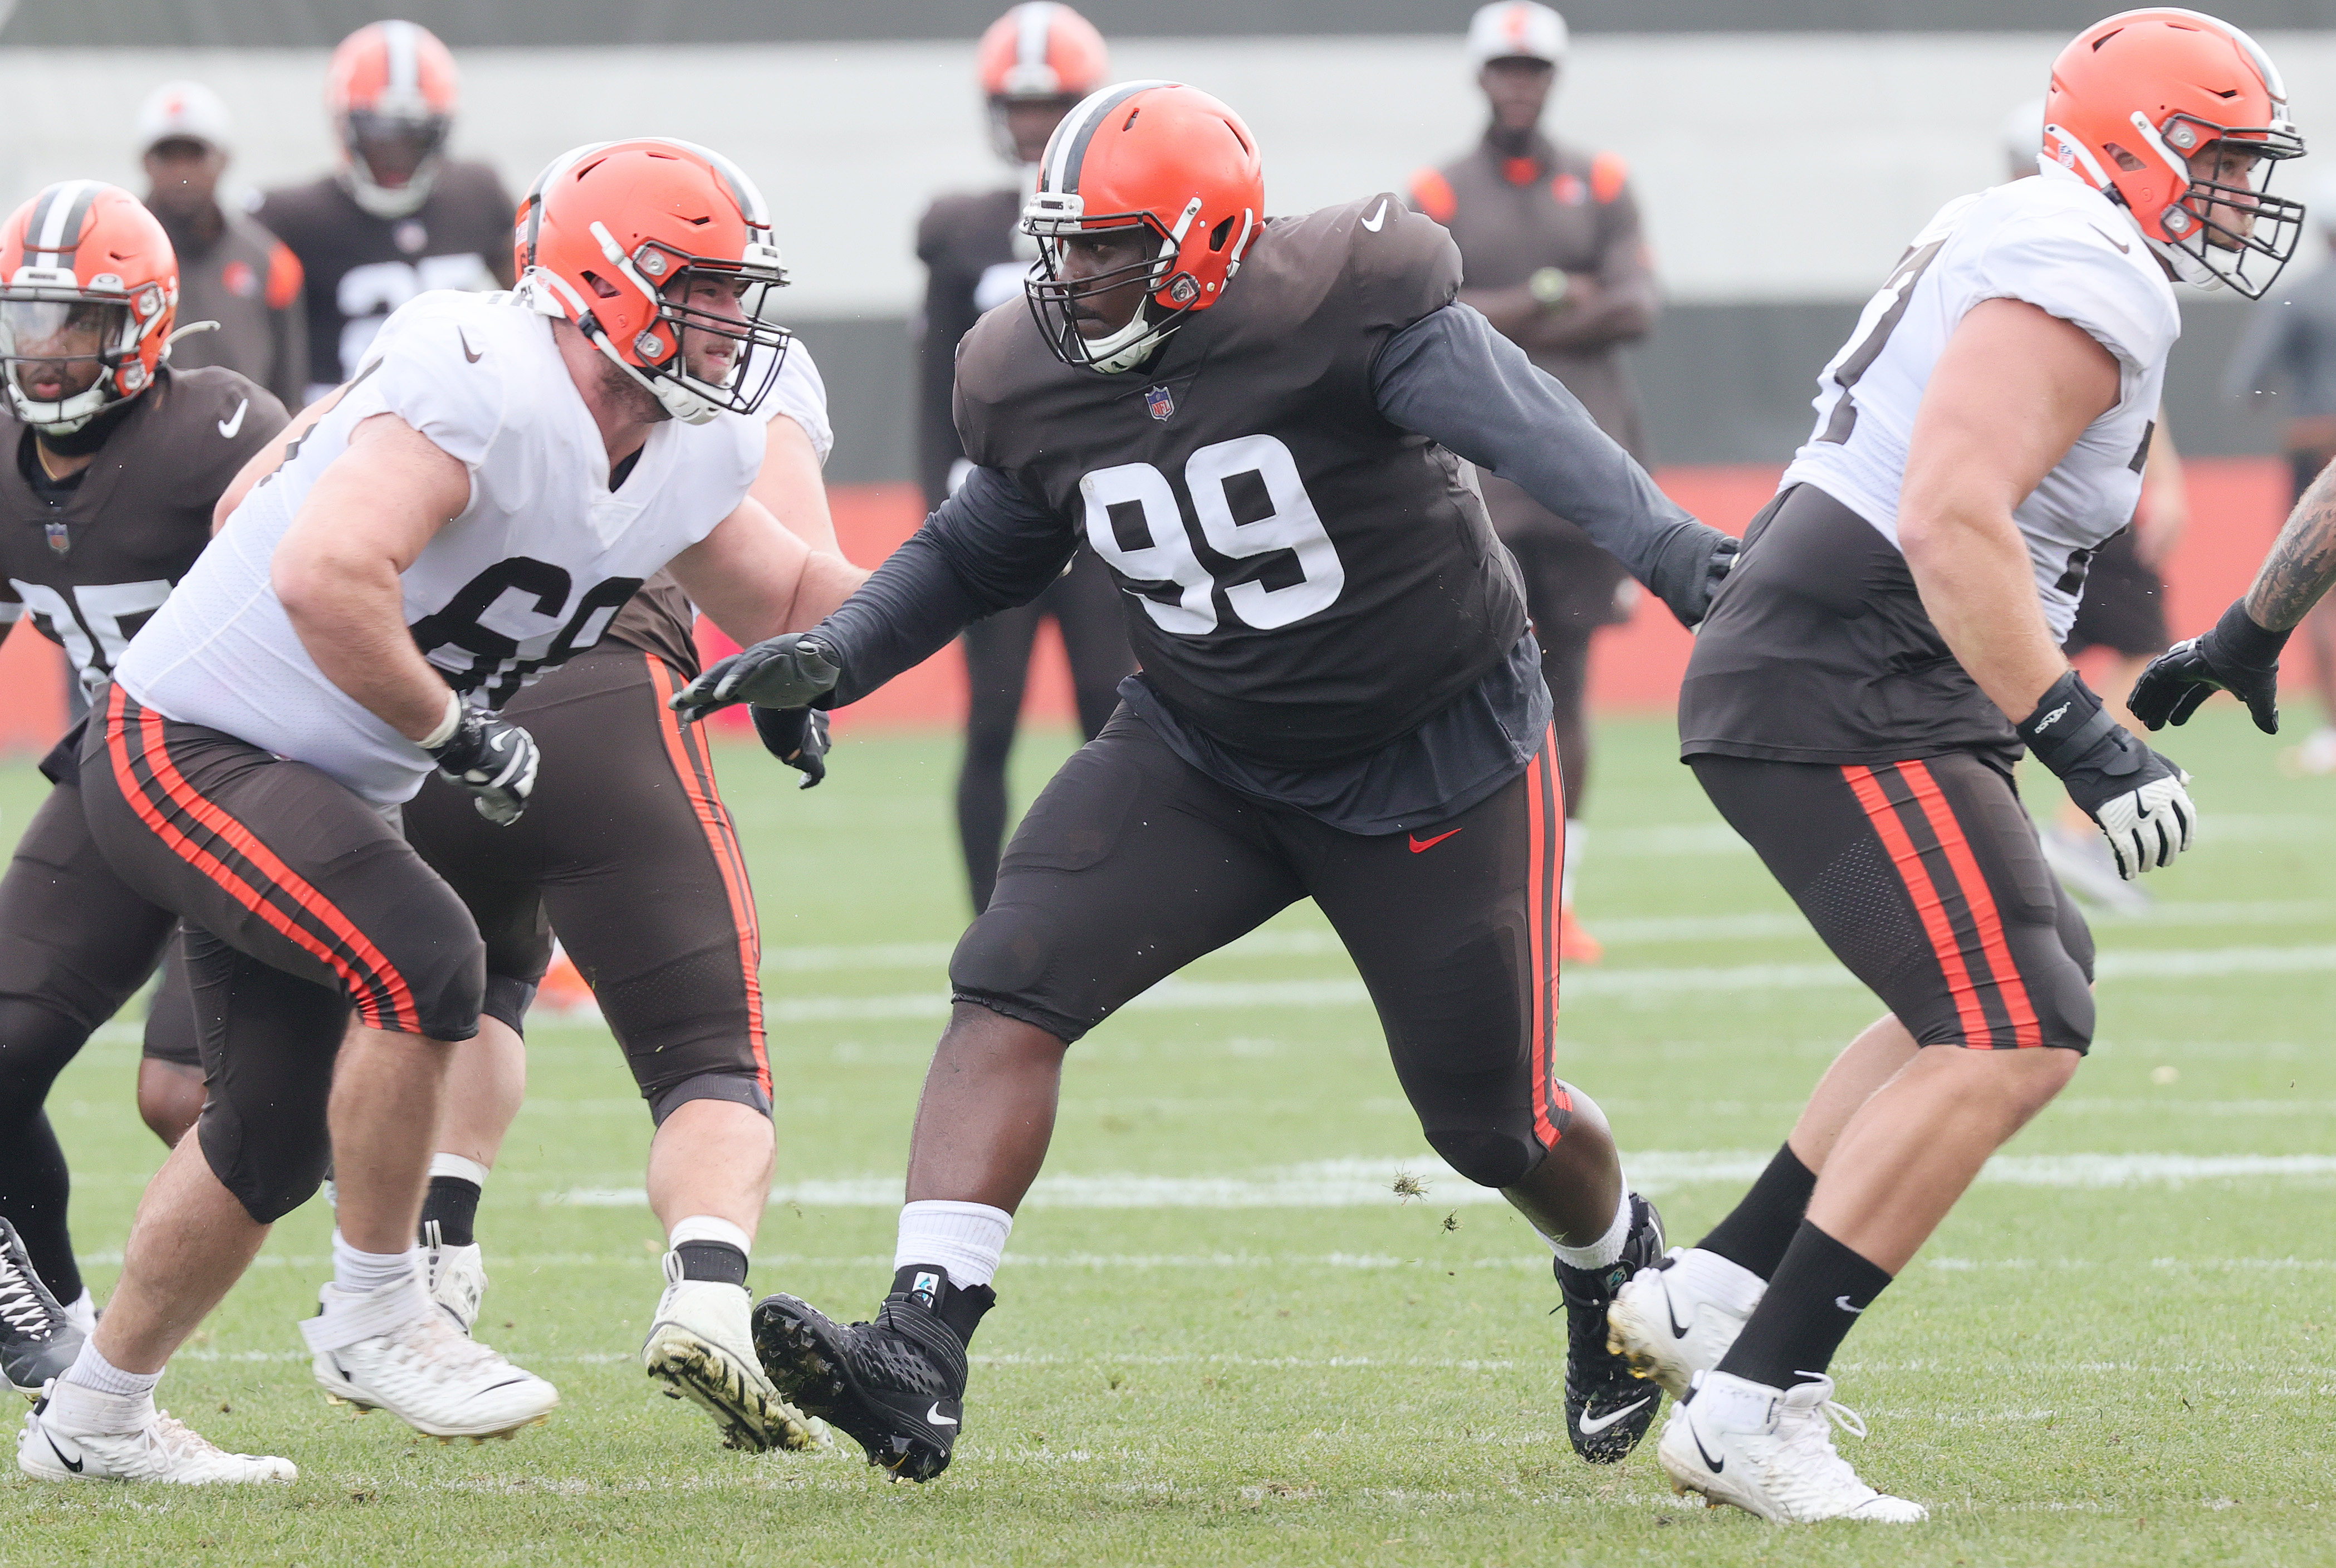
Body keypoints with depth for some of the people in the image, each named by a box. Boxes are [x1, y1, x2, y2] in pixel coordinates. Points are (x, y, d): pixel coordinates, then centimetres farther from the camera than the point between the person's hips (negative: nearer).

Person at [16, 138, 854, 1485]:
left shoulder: (690, 460, 1)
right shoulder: (484, 390, -28)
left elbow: (794, 604, 17)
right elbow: (326, 579, -38)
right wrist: (455, 731, -26)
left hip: (324, 789, 10)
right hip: (186, 751, -10)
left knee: (277, 1137, 15)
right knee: (424, 960, -29)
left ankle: (96, 1416, 33)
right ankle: (374, 1315, -11)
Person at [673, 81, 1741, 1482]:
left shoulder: (1343, 308, -25)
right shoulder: (1038, 383, -6)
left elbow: (1516, 419, -40)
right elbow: (981, 553, 12)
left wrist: (1673, 551, -56)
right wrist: (836, 657, -4)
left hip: (1434, 759, -4)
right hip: (1201, 756, 4)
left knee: (1497, 1121, 6)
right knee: (1009, 991, -18)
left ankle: (1619, 1272, 43)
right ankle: (920, 1357, -24)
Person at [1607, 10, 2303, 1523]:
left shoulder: (2014, 248, 19)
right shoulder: (2088, 284, -14)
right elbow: (1952, 523, -25)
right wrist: (2082, 742, -25)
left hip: (1812, 682, 11)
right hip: (1839, 699, -11)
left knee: (2032, 987, 23)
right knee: (2008, 1036, -16)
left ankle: (1713, 1293, 21)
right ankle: (1750, 1407, -17)